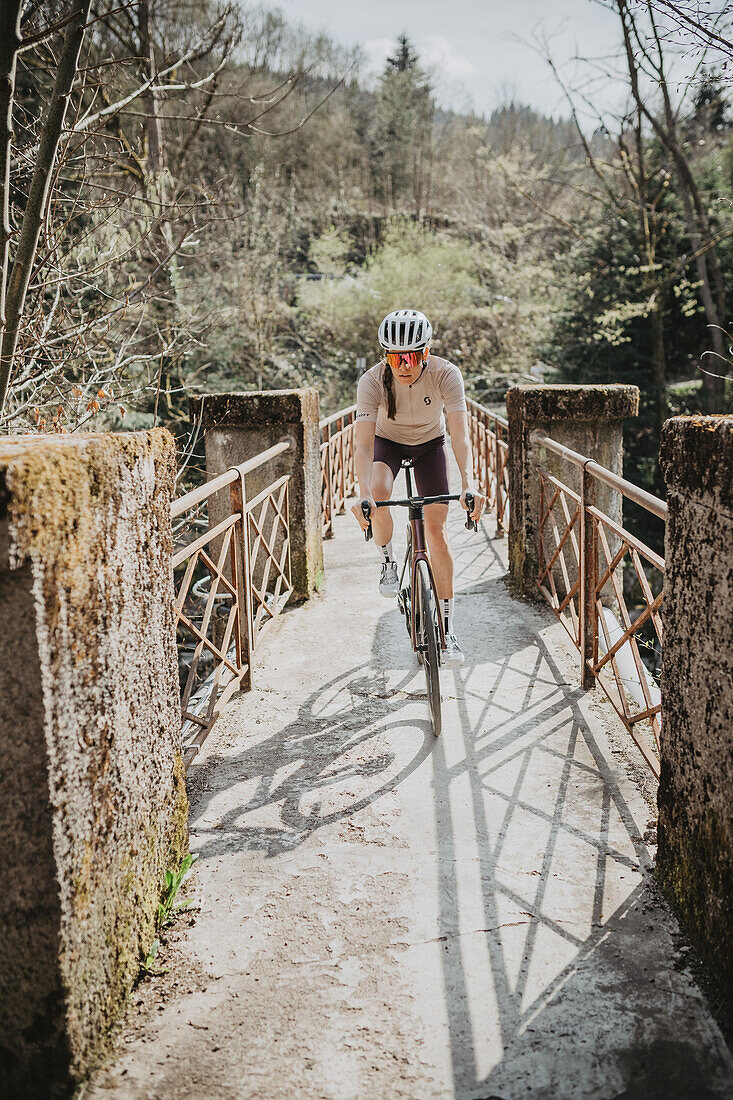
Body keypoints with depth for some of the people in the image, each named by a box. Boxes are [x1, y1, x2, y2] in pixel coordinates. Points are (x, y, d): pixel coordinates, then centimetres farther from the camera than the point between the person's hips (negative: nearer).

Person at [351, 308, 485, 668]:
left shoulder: (446, 374, -31)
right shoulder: (372, 381, -30)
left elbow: (460, 434, -38)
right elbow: (363, 443, -37)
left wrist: (468, 483, -53)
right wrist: (363, 494, -52)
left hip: (430, 443, 0)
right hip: (387, 440, 0)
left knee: (437, 530, -8)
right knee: (378, 493, -34)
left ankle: (446, 629, 0)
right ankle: (387, 561, -3)